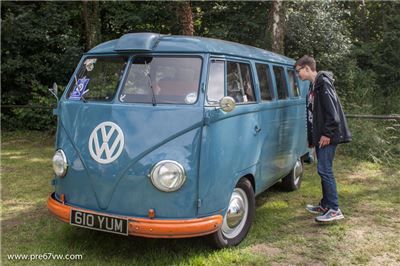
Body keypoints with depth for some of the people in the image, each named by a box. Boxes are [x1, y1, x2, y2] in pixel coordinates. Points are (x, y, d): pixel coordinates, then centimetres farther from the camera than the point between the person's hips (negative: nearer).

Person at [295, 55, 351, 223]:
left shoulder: (323, 83, -12)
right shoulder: (314, 87, 18)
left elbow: (332, 110, -20)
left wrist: (327, 133, -22)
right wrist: (311, 138, 20)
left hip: (328, 137, -10)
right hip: (320, 136, 10)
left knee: (324, 170, -10)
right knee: (323, 170, 13)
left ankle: (334, 210, -6)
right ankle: (325, 205, 22)